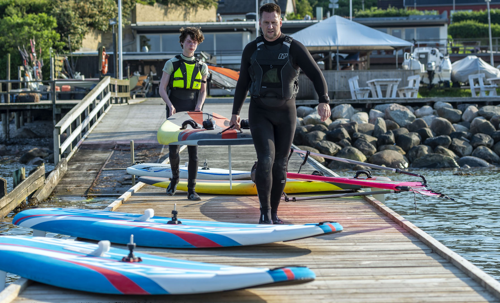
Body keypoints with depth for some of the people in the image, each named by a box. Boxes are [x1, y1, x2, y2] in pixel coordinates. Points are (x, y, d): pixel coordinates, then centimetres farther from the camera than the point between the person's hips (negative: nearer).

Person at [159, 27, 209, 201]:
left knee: (193, 151, -3)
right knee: (173, 151, -5)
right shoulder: (172, 63, 3)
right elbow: (162, 89, 2)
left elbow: (203, 90, 15)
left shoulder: (202, 67, 10)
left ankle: (191, 190, 3)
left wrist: (199, 106, -4)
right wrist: (170, 105, -13)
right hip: (175, 112, -1)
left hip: (193, 113, 2)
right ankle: (175, 177, 25)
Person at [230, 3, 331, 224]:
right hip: (260, 113, 0)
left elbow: (316, 75, -14)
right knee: (265, 160, -18)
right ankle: (264, 213, -11)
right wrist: (235, 112, 12)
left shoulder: (294, 48, -6)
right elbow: (243, 83, 12)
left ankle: (273, 213, 21)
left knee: (280, 165, 5)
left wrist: (324, 101, -30)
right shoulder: (251, 50, 1)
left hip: (285, 113, 0)